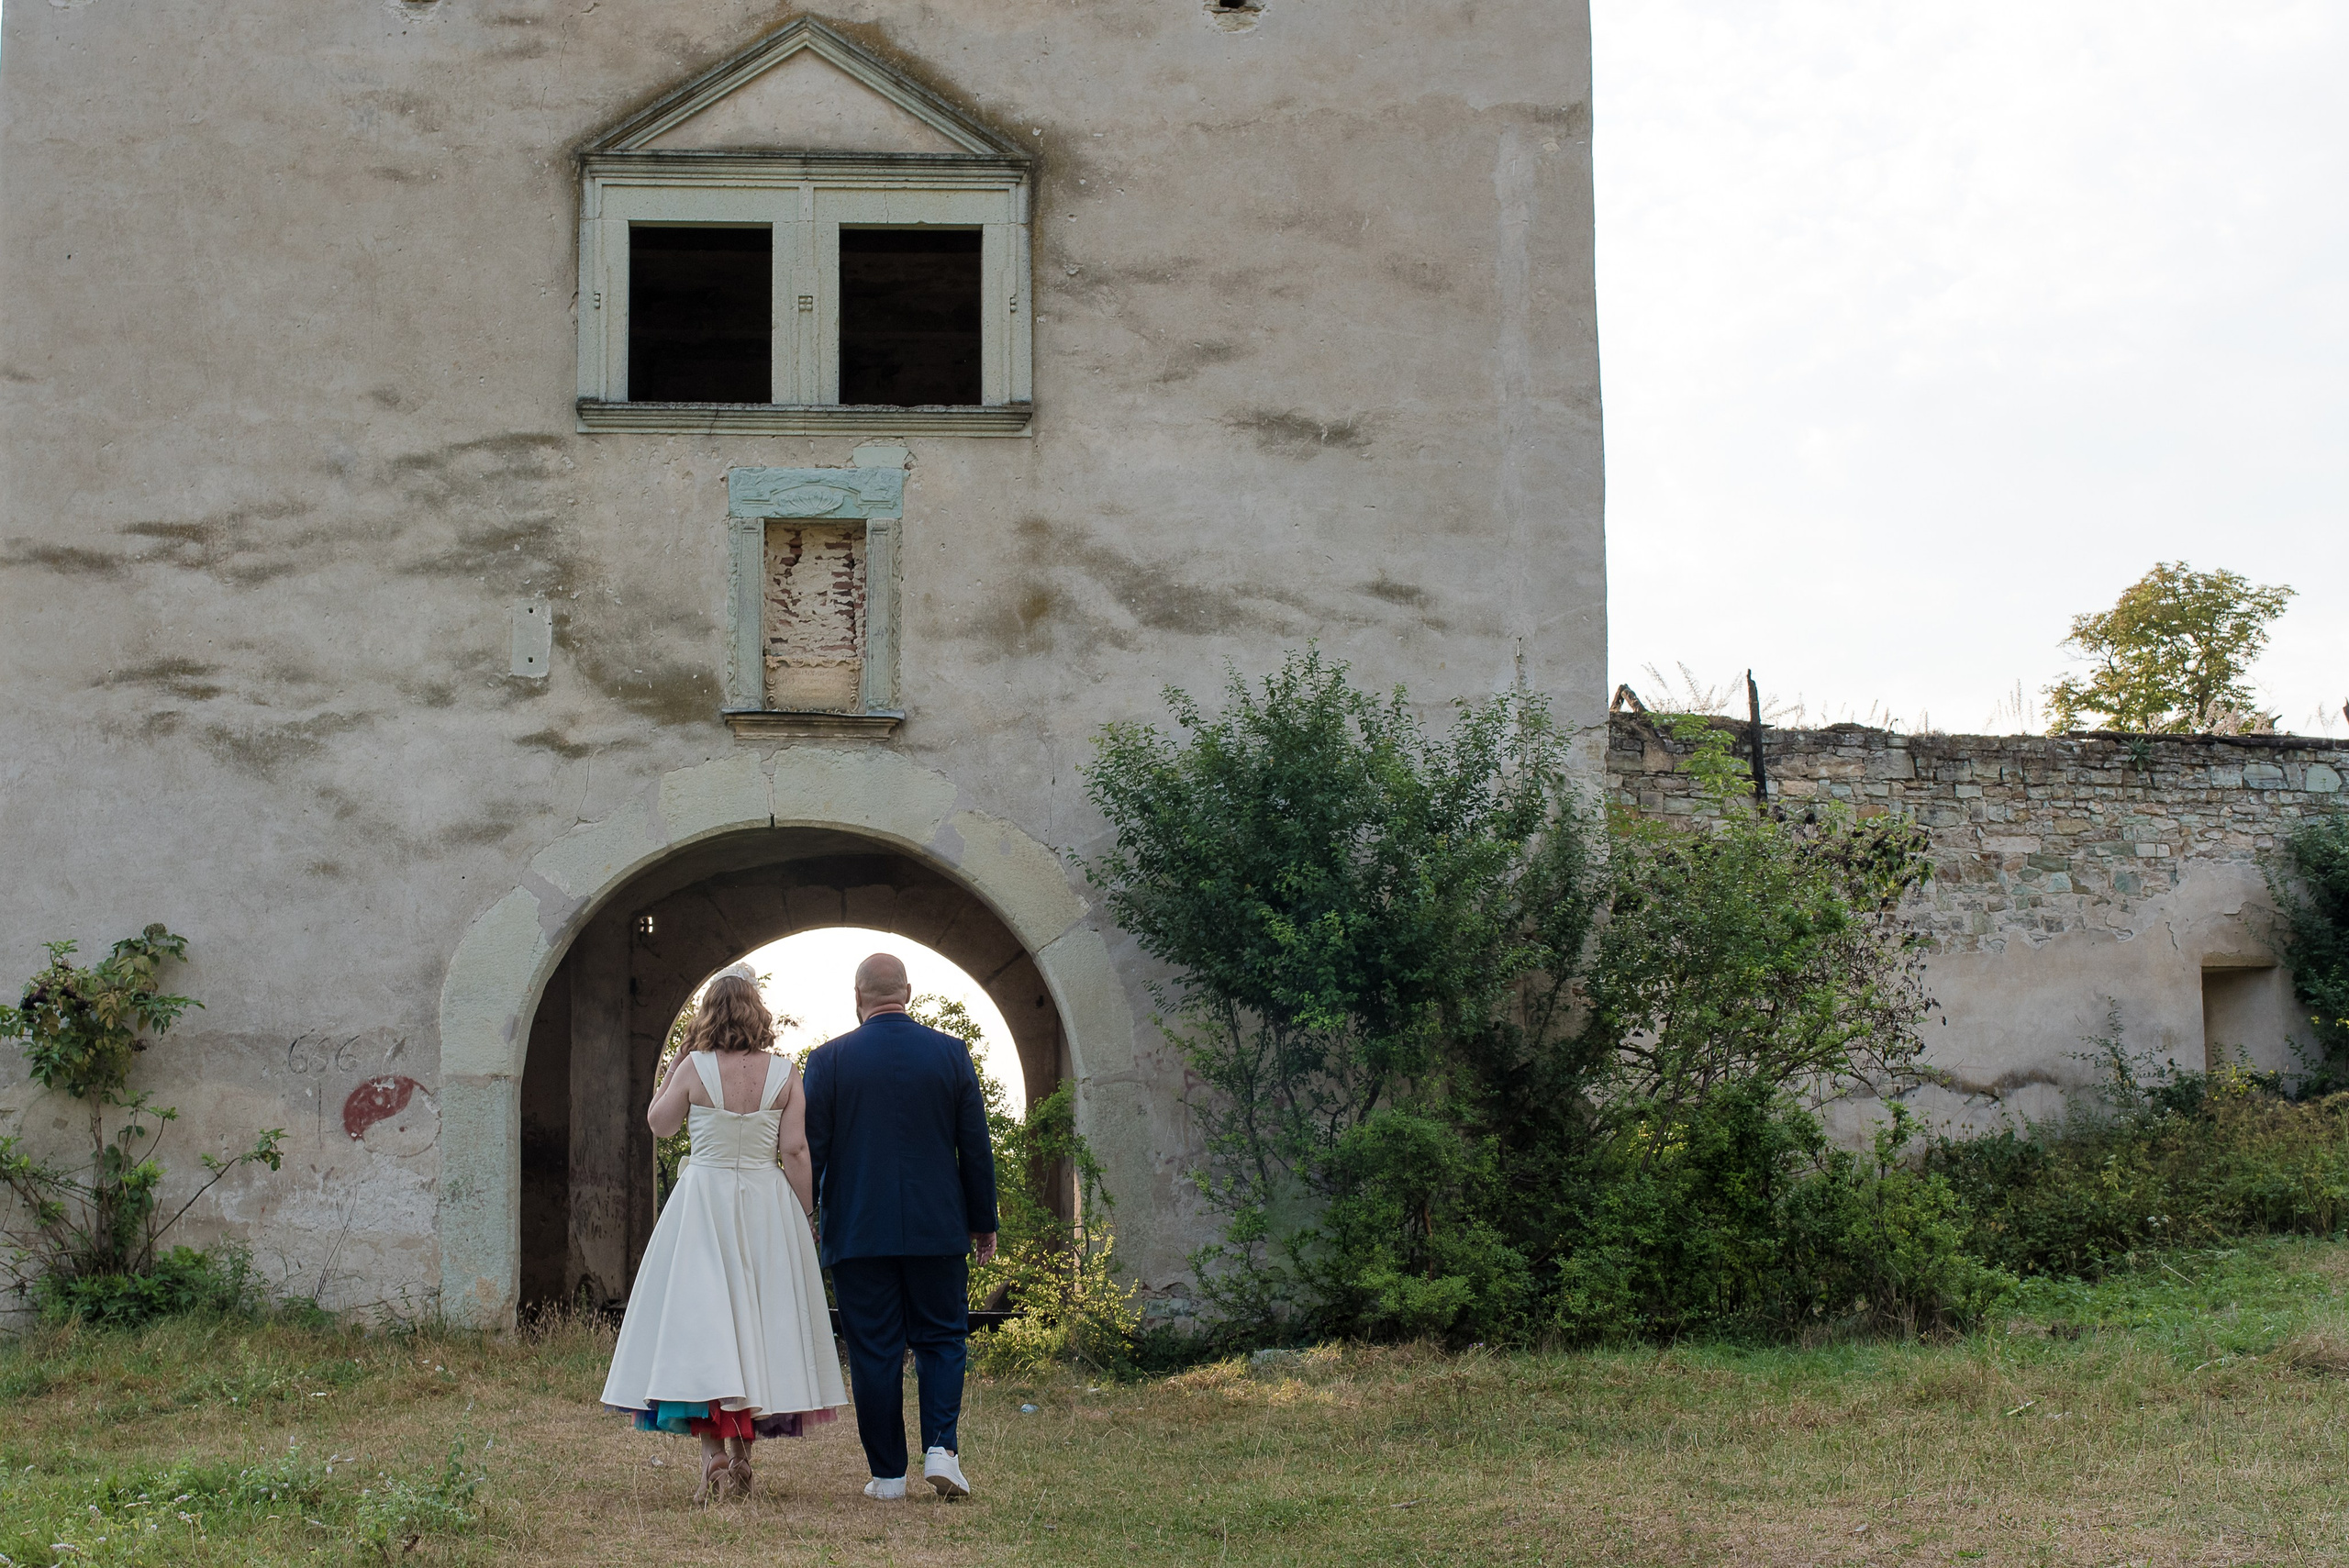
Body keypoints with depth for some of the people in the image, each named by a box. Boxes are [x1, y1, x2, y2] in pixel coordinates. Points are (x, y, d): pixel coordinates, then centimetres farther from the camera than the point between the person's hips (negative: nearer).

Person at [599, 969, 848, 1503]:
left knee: (700, 1318, -1)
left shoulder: (694, 1068, -6)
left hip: (703, 1204, -2)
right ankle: (743, 1449, 14)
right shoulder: (786, 1073, -4)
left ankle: (715, 1451, -11)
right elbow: (794, 1152, -4)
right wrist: (805, 1218, 4)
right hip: (768, 1208, 2)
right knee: (760, 1320, 10)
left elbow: (659, 1124, 9)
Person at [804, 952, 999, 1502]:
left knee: (873, 1351, 5)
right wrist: (983, 1222, 12)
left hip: (857, 1230, -1)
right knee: (941, 1339, 12)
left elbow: (810, 1149, -2)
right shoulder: (951, 1053, 1)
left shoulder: (829, 1059, -3)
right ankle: (941, 1446, -5)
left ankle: (887, 1473, 7)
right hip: (937, 1229, 1)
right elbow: (975, 1146, 3)